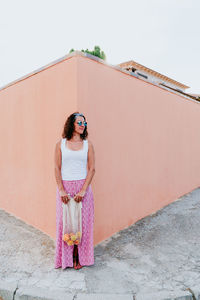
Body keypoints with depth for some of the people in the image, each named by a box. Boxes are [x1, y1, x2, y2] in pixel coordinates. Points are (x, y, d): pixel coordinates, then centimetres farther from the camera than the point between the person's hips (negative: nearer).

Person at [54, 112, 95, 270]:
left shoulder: (88, 144, 2)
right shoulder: (61, 144, 2)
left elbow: (92, 169, -2)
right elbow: (57, 168, 0)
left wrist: (83, 190, -11)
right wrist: (61, 190, -8)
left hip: (83, 187, 0)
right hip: (65, 187, 0)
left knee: (82, 222, 6)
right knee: (64, 221, 7)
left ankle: (79, 257, 24)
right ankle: (66, 257, 26)